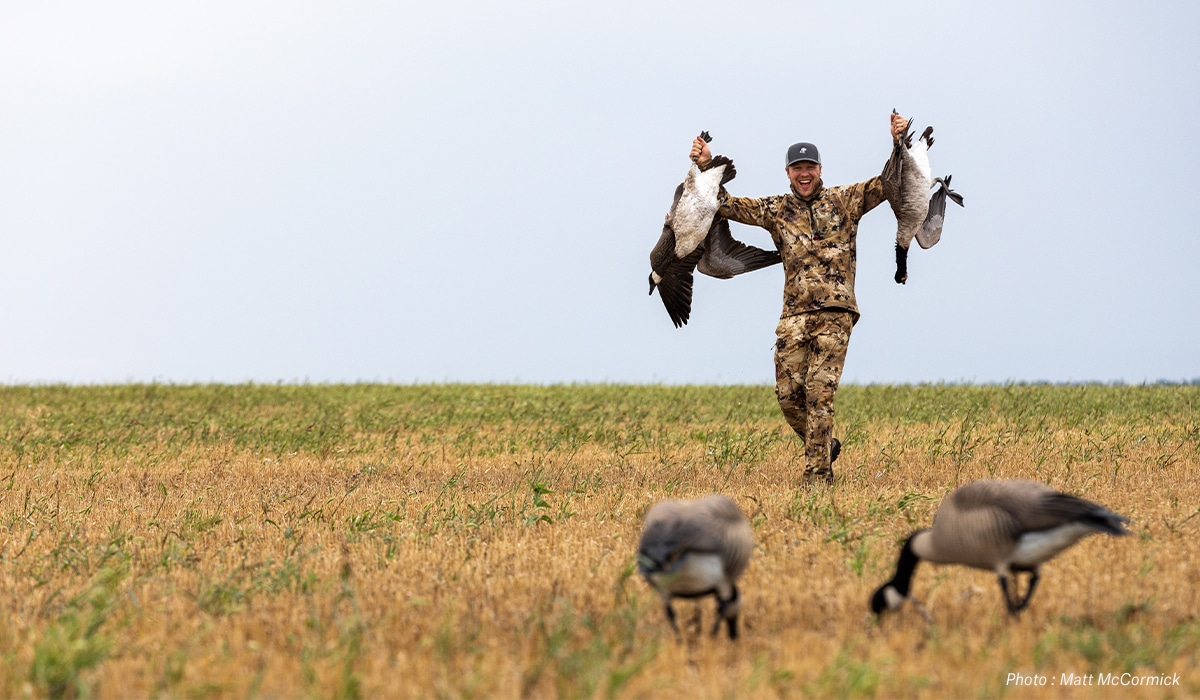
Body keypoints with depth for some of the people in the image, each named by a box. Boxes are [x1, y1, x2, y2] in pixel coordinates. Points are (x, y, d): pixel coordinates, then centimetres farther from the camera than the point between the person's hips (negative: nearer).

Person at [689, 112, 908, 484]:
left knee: (819, 392, -10)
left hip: (834, 312, -3)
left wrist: (898, 142, -8)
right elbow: (726, 205, 10)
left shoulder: (844, 201, 8)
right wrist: (705, 167, 0)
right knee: (789, 395, 1)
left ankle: (818, 474, -5)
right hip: (794, 314, 3)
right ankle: (825, 446, 27)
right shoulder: (776, 209, 12)